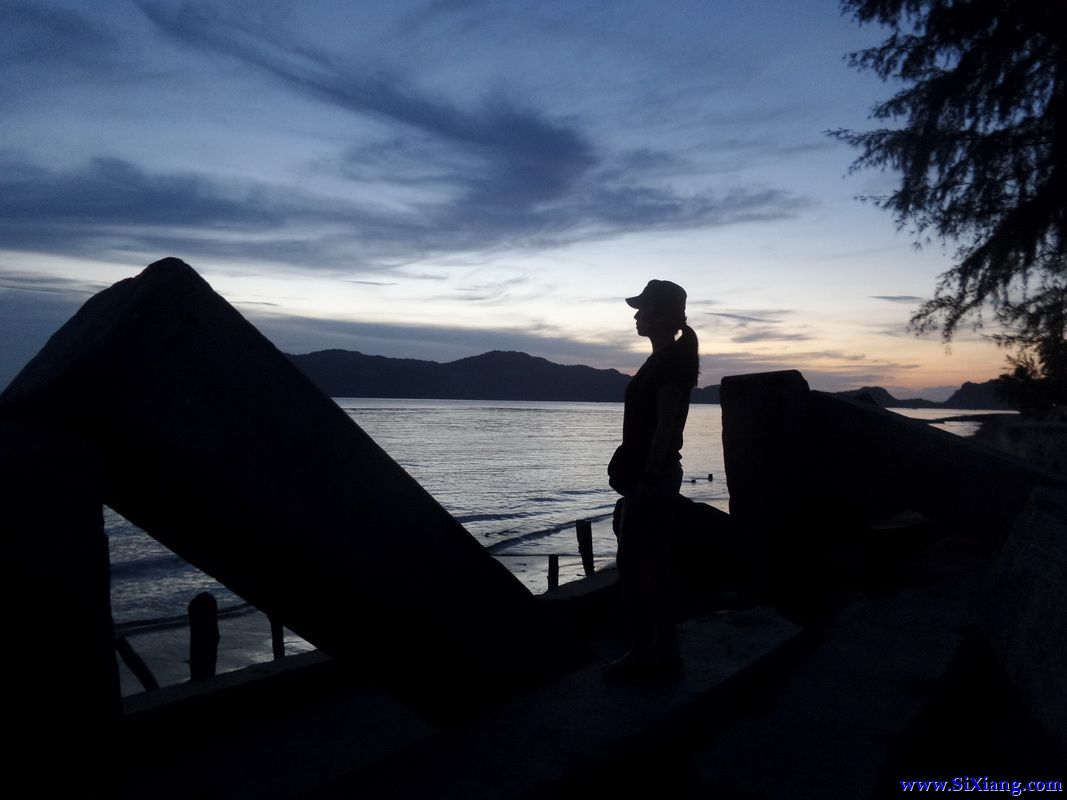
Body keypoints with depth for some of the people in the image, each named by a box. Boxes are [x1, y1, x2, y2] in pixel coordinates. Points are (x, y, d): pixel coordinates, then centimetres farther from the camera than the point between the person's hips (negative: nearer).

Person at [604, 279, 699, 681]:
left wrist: (648, 478, -21)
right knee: (652, 565, 13)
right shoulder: (666, 359, 15)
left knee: (633, 566, -3)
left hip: (652, 477, -10)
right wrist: (632, 471, 20)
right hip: (650, 475, 10)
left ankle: (644, 653, 7)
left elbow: (666, 425, -20)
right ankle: (664, 651, 20)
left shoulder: (671, 361, -14)